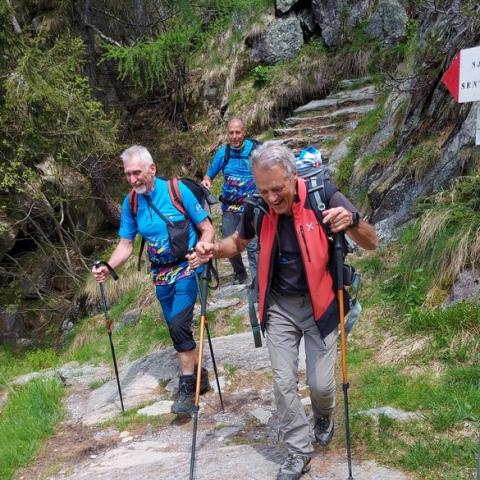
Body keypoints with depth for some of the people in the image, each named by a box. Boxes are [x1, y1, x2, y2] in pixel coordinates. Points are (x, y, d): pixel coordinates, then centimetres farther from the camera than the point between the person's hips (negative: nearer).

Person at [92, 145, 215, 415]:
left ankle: (187, 388, -4)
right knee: (177, 329, 13)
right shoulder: (130, 203, -2)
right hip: (160, 274, 6)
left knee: (179, 326, -17)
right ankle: (199, 376, 31)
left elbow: (207, 228, -10)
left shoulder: (177, 191, -15)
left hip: (186, 268, -5)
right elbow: (126, 244, 4)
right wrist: (108, 268, -14)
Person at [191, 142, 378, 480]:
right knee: (283, 383, 4)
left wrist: (352, 221, -38)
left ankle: (324, 415, 38)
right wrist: (215, 249, -13)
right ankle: (300, 450, 24)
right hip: (279, 306, 3)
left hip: (319, 303, -2)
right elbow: (239, 242, 10)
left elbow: (372, 244, -15)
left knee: (320, 383, 1)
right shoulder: (258, 207, -11)